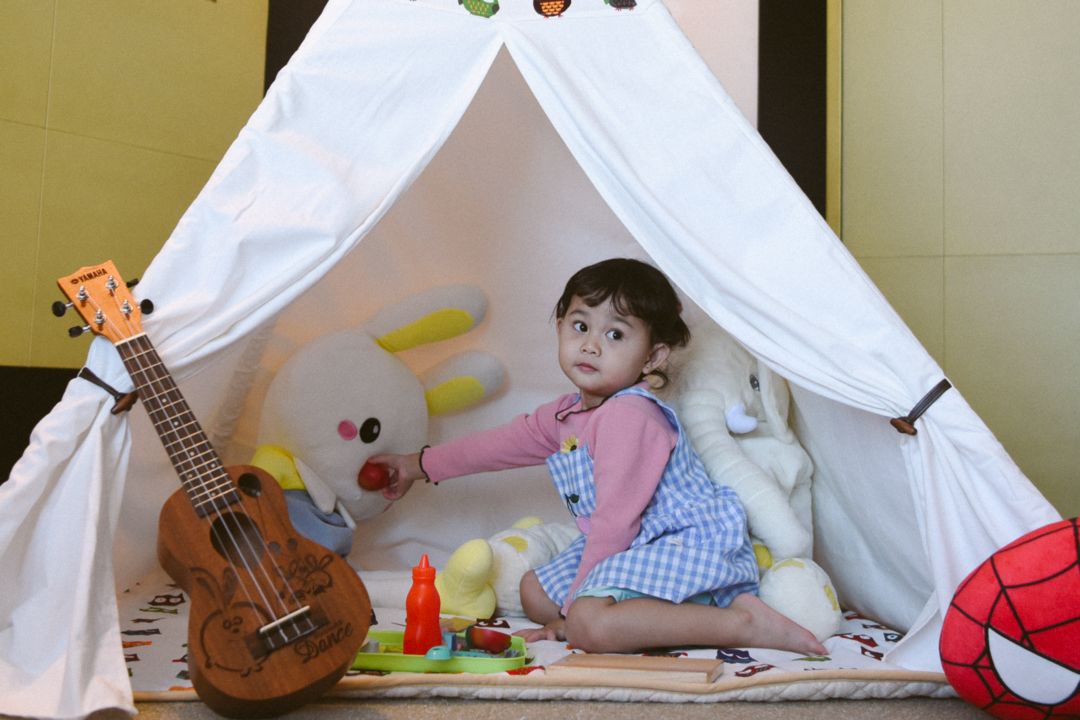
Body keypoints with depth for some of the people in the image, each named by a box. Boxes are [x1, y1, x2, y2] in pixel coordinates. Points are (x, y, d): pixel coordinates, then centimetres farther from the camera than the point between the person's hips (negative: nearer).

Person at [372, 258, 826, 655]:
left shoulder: (628, 417, -22)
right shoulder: (568, 413, 10)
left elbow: (616, 519, -23)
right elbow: (503, 442, 25)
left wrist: (576, 603, -16)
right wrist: (419, 465, 33)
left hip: (688, 542, -11)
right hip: (636, 547, 12)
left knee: (592, 624, -32)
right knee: (535, 594, 16)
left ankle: (745, 622, -23)